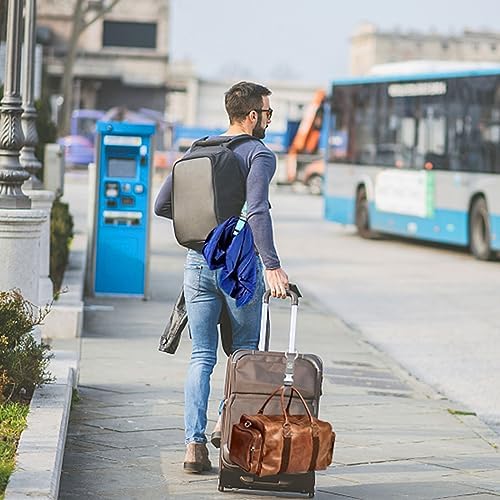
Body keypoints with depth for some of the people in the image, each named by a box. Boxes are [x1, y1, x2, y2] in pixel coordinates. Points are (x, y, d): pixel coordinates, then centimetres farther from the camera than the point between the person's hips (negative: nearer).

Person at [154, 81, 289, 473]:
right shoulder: (259, 155, -6)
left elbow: (162, 205, 12)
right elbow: (257, 212, -21)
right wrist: (271, 265, -25)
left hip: (198, 262, 5)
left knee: (202, 357, 6)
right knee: (244, 351, 15)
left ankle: (195, 442, -2)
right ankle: (229, 422, 5)